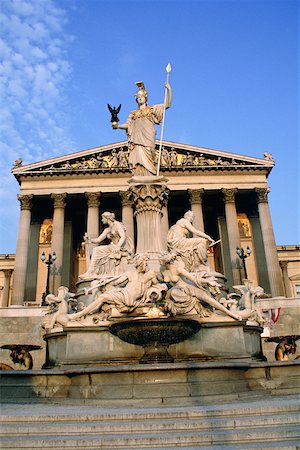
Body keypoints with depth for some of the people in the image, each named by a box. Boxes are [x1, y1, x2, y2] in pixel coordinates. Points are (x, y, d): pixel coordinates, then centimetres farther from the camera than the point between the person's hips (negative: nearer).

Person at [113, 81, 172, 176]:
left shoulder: (152, 109, 21)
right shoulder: (133, 113, 29)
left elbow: (167, 104, 12)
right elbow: (127, 125, 18)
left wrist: (169, 90, 1)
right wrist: (118, 126, -1)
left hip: (147, 137, -3)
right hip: (136, 138, 3)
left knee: (146, 160, -17)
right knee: (137, 161, -11)